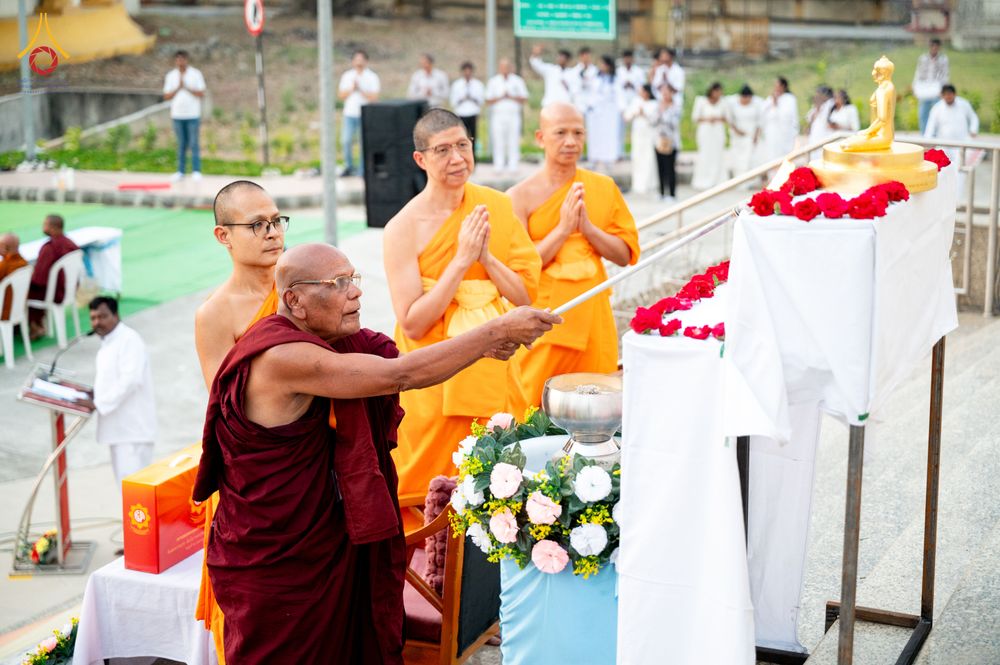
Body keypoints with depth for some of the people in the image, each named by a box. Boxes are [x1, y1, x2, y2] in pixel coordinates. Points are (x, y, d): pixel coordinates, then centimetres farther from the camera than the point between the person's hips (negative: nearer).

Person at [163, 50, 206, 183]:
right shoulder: (170, 76, 7)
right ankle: (180, 171, 9)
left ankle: (196, 171, 2)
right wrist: (178, 88, -10)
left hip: (193, 114, -2)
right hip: (177, 115, 2)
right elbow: (166, 96, 4)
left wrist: (187, 87, -14)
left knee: (194, 144, -2)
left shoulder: (196, 74, 1)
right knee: (181, 144, 5)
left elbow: (201, 93, -4)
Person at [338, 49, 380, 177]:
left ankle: (361, 171, 6)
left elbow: (374, 97, -5)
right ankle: (349, 167, 12)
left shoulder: (372, 77, 3)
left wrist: (360, 90, -13)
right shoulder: (346, 76, 13)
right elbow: (341, 95, 8)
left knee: (363, 143, -3)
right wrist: (351, 89, -8)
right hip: (350, 114, 2)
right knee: (346, 141, -6)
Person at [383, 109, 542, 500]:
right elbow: (411, 324, -16)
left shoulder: (497, 207, 2)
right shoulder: (404, 228, -11)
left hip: (494, 369, 4)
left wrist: (486, 255, -14)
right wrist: (462, 260, -19)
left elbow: (527, 297, 2)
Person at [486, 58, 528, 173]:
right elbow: (488, 101, 7)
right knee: (498, 143, -5)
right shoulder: (493, 81, 12)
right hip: (498, 115, 0)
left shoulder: (517, 81, 10)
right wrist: (500, 98, -8)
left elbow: (524, 98, 6)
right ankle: (498, 167, -3)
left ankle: (513, 167, -5)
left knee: (513, 142, -5)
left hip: (513, 115, 0)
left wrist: (511, 97, -9)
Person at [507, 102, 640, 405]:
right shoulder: (521, 195, -5)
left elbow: (625, 254, 4)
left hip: (593, 314, 3)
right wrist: (563, 227, -15)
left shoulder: (603, 188, 7)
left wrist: (587, 226, -10)